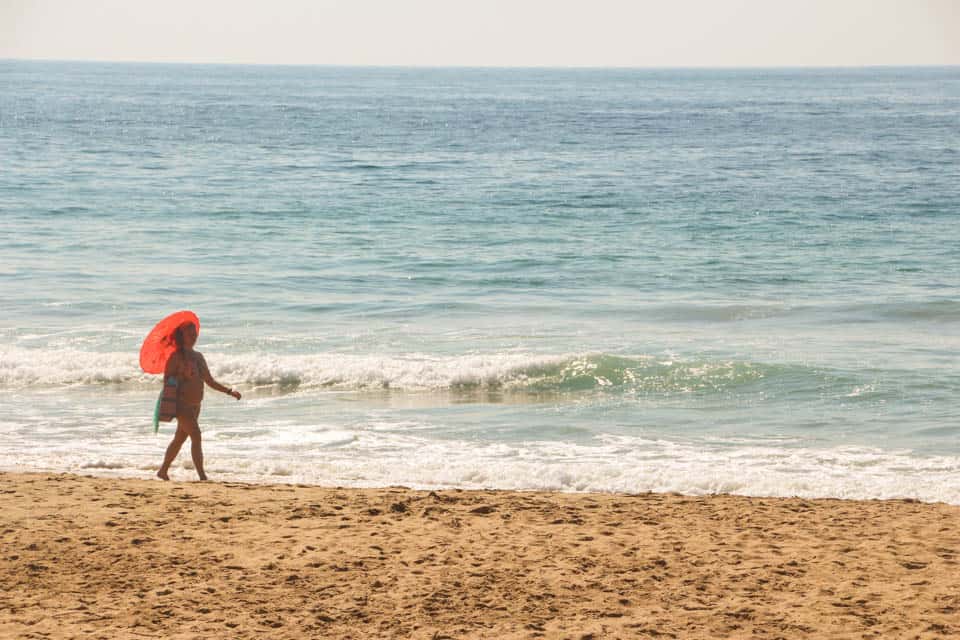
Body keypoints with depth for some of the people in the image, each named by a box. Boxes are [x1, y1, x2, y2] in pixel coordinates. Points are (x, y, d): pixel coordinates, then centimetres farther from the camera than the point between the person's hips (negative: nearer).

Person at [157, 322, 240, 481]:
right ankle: (202, 476, -23)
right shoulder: (177, 356, -7)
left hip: (195, 406, 8)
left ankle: (163, 471, 29)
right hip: (181, 404, -8)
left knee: (179, 439, 16)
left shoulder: (198, 356, 15)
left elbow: (210, 381, 19)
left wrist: (229, 392, 11)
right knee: (195, 436, -18)